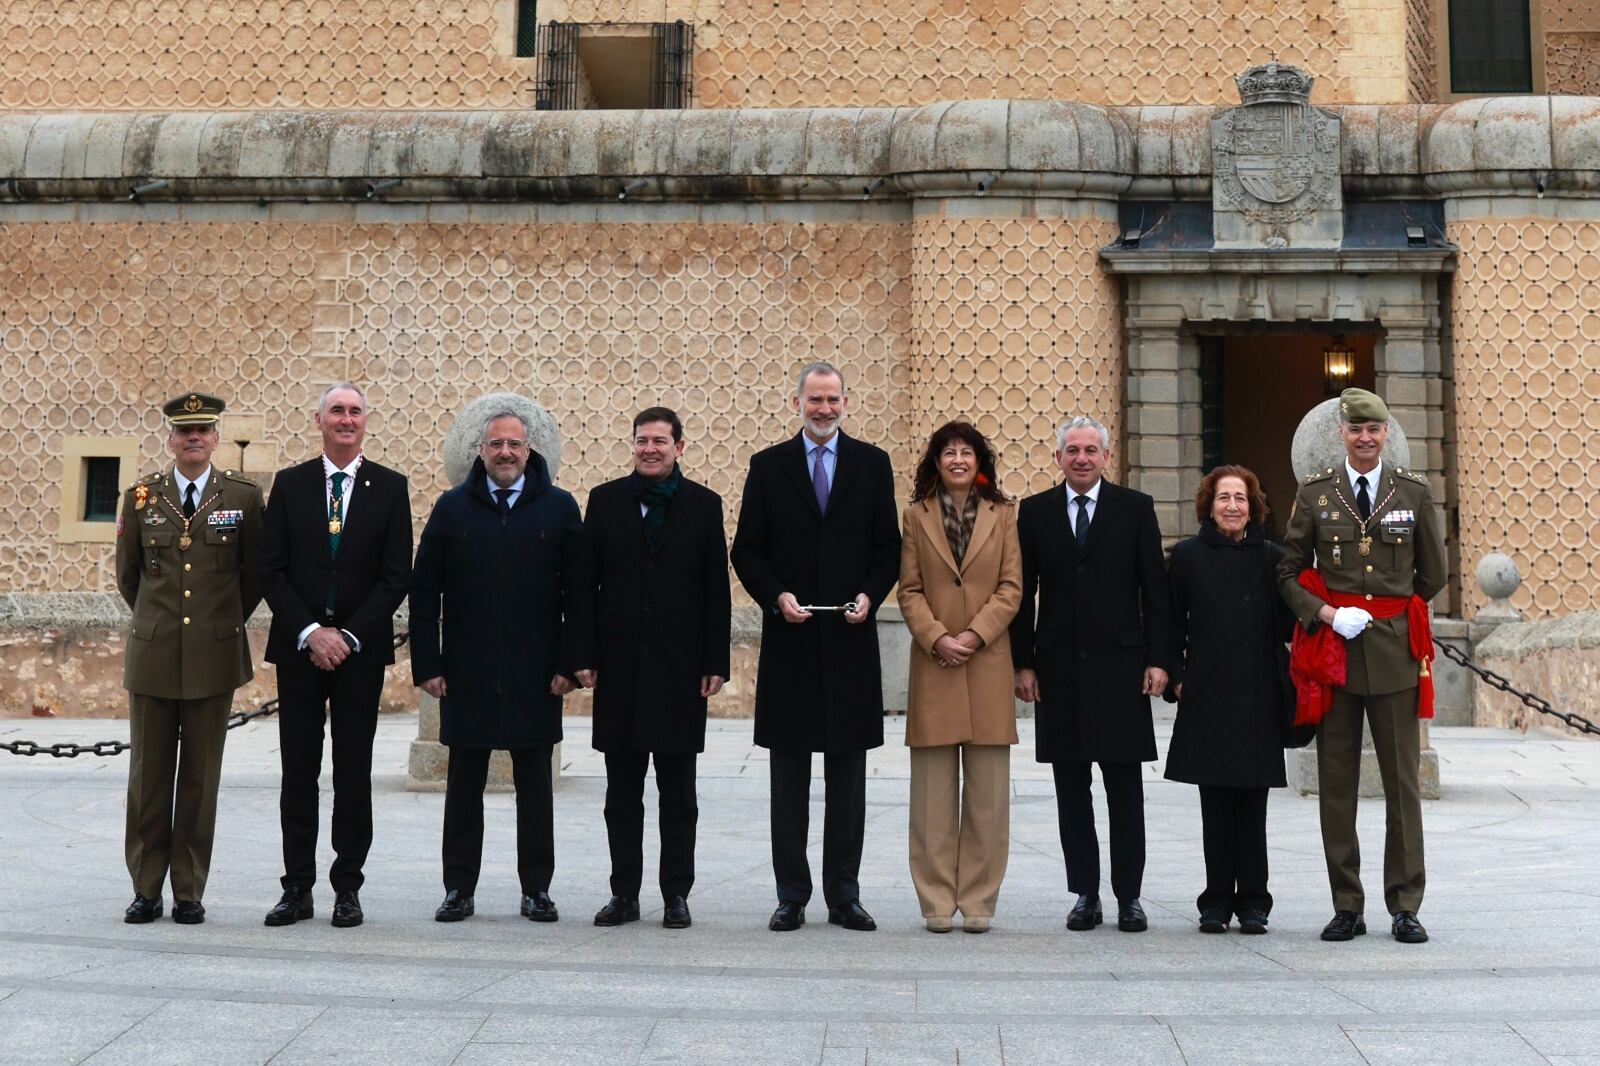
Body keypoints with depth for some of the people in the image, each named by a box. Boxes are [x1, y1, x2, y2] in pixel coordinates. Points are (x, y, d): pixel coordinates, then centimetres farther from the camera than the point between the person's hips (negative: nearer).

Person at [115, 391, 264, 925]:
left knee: (201, 779, 4)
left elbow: (254, 574, 10)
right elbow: (127, 574, 16)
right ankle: (146, 890, 13)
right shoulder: (142, 495, 6)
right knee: (148, 776, 4)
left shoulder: (243, 495, 2)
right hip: (152, 655, 1)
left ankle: (190, 892, 11)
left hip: (214, 657, -1)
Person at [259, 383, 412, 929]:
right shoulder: (289, 484, 6)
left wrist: (349, 635, -10)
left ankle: (347, 889, 11)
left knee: (354, 772, 3)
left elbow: (395, 575, -2)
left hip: (361, 648, -1)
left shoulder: (390, 487, 3)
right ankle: (297, 889, 11)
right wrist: (310, 632, -10)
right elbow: (272, 570, 2)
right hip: (299, 645, 1)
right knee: (298, 772, 4)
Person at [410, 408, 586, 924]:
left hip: (535, 675, -1)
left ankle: (537, 889, 15)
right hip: (466, 675, 1)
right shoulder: (453, 508, 6)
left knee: (535, 784, 7)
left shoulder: (559, 508, 3)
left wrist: (569, 664, -6)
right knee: (464, 784, 7)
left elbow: (577, 592, 1)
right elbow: (424, 591, 4)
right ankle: (459, 889, 16)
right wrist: (427, 664, -2)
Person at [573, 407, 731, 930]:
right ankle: (624, 892, 15)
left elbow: (717, 590, 2)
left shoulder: (703, 505, 4)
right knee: (622, 790, 7)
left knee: (678, 792, 6)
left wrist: (715, 663, -4)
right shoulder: (605, 500, 6)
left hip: (680, 666, -1)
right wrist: (585, 656, -2)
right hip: (620, 667, 1)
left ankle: (676, 894, 13)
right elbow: (586, 583, 4)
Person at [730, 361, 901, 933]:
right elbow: (745, 550, 5)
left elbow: (888, 546, 7)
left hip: (850, 638, 0)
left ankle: (844, 894, 13)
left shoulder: (872, 464, 7)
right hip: (788, 639, 0)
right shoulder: (768, 466, 5)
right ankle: (791, 895, 12)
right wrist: (776, 596, -11)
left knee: (848, 774, 5)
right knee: (789, 776, 5)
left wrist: (869, 594, -10)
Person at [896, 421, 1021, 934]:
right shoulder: (917, 516, 9)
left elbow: (1011, 588, 2)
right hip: (933, 663, 0)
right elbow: (909, 590, 4)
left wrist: (975, 634, -10)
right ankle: (937, 901, 7)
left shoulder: (1003, 514, 8)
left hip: (987, 663, 0)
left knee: (988, 789, 1)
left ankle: (978, 900, 8)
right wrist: (936, 638, -10)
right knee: (933, 789, 1)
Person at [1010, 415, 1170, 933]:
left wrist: (1157, 659, -4)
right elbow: (1023, 593, 7)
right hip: (1059, 669, 2)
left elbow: (1155, 589, 3)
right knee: (1071, 789, 6)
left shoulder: (1135, 508, 4)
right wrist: (1022, 663, 1)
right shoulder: (1034, 511, 7)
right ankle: (1085, 894, 13)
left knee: (1125, 789, 2)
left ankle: (1129, 896, 9)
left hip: (1120, 666, -1)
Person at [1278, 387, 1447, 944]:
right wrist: (1328, 614, -7)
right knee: (1336, 782, 3)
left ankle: (1405, 906, 9)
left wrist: (1392, 612, 11)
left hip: (1395, 648, 0)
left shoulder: (1414, 491, 6)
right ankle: (1347, 906, 10)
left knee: (1402, 779, 1)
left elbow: (1434, 573, 14)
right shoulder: (1314, 492, 5)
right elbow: (1288, 573, 7)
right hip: (1333, 648, 0)